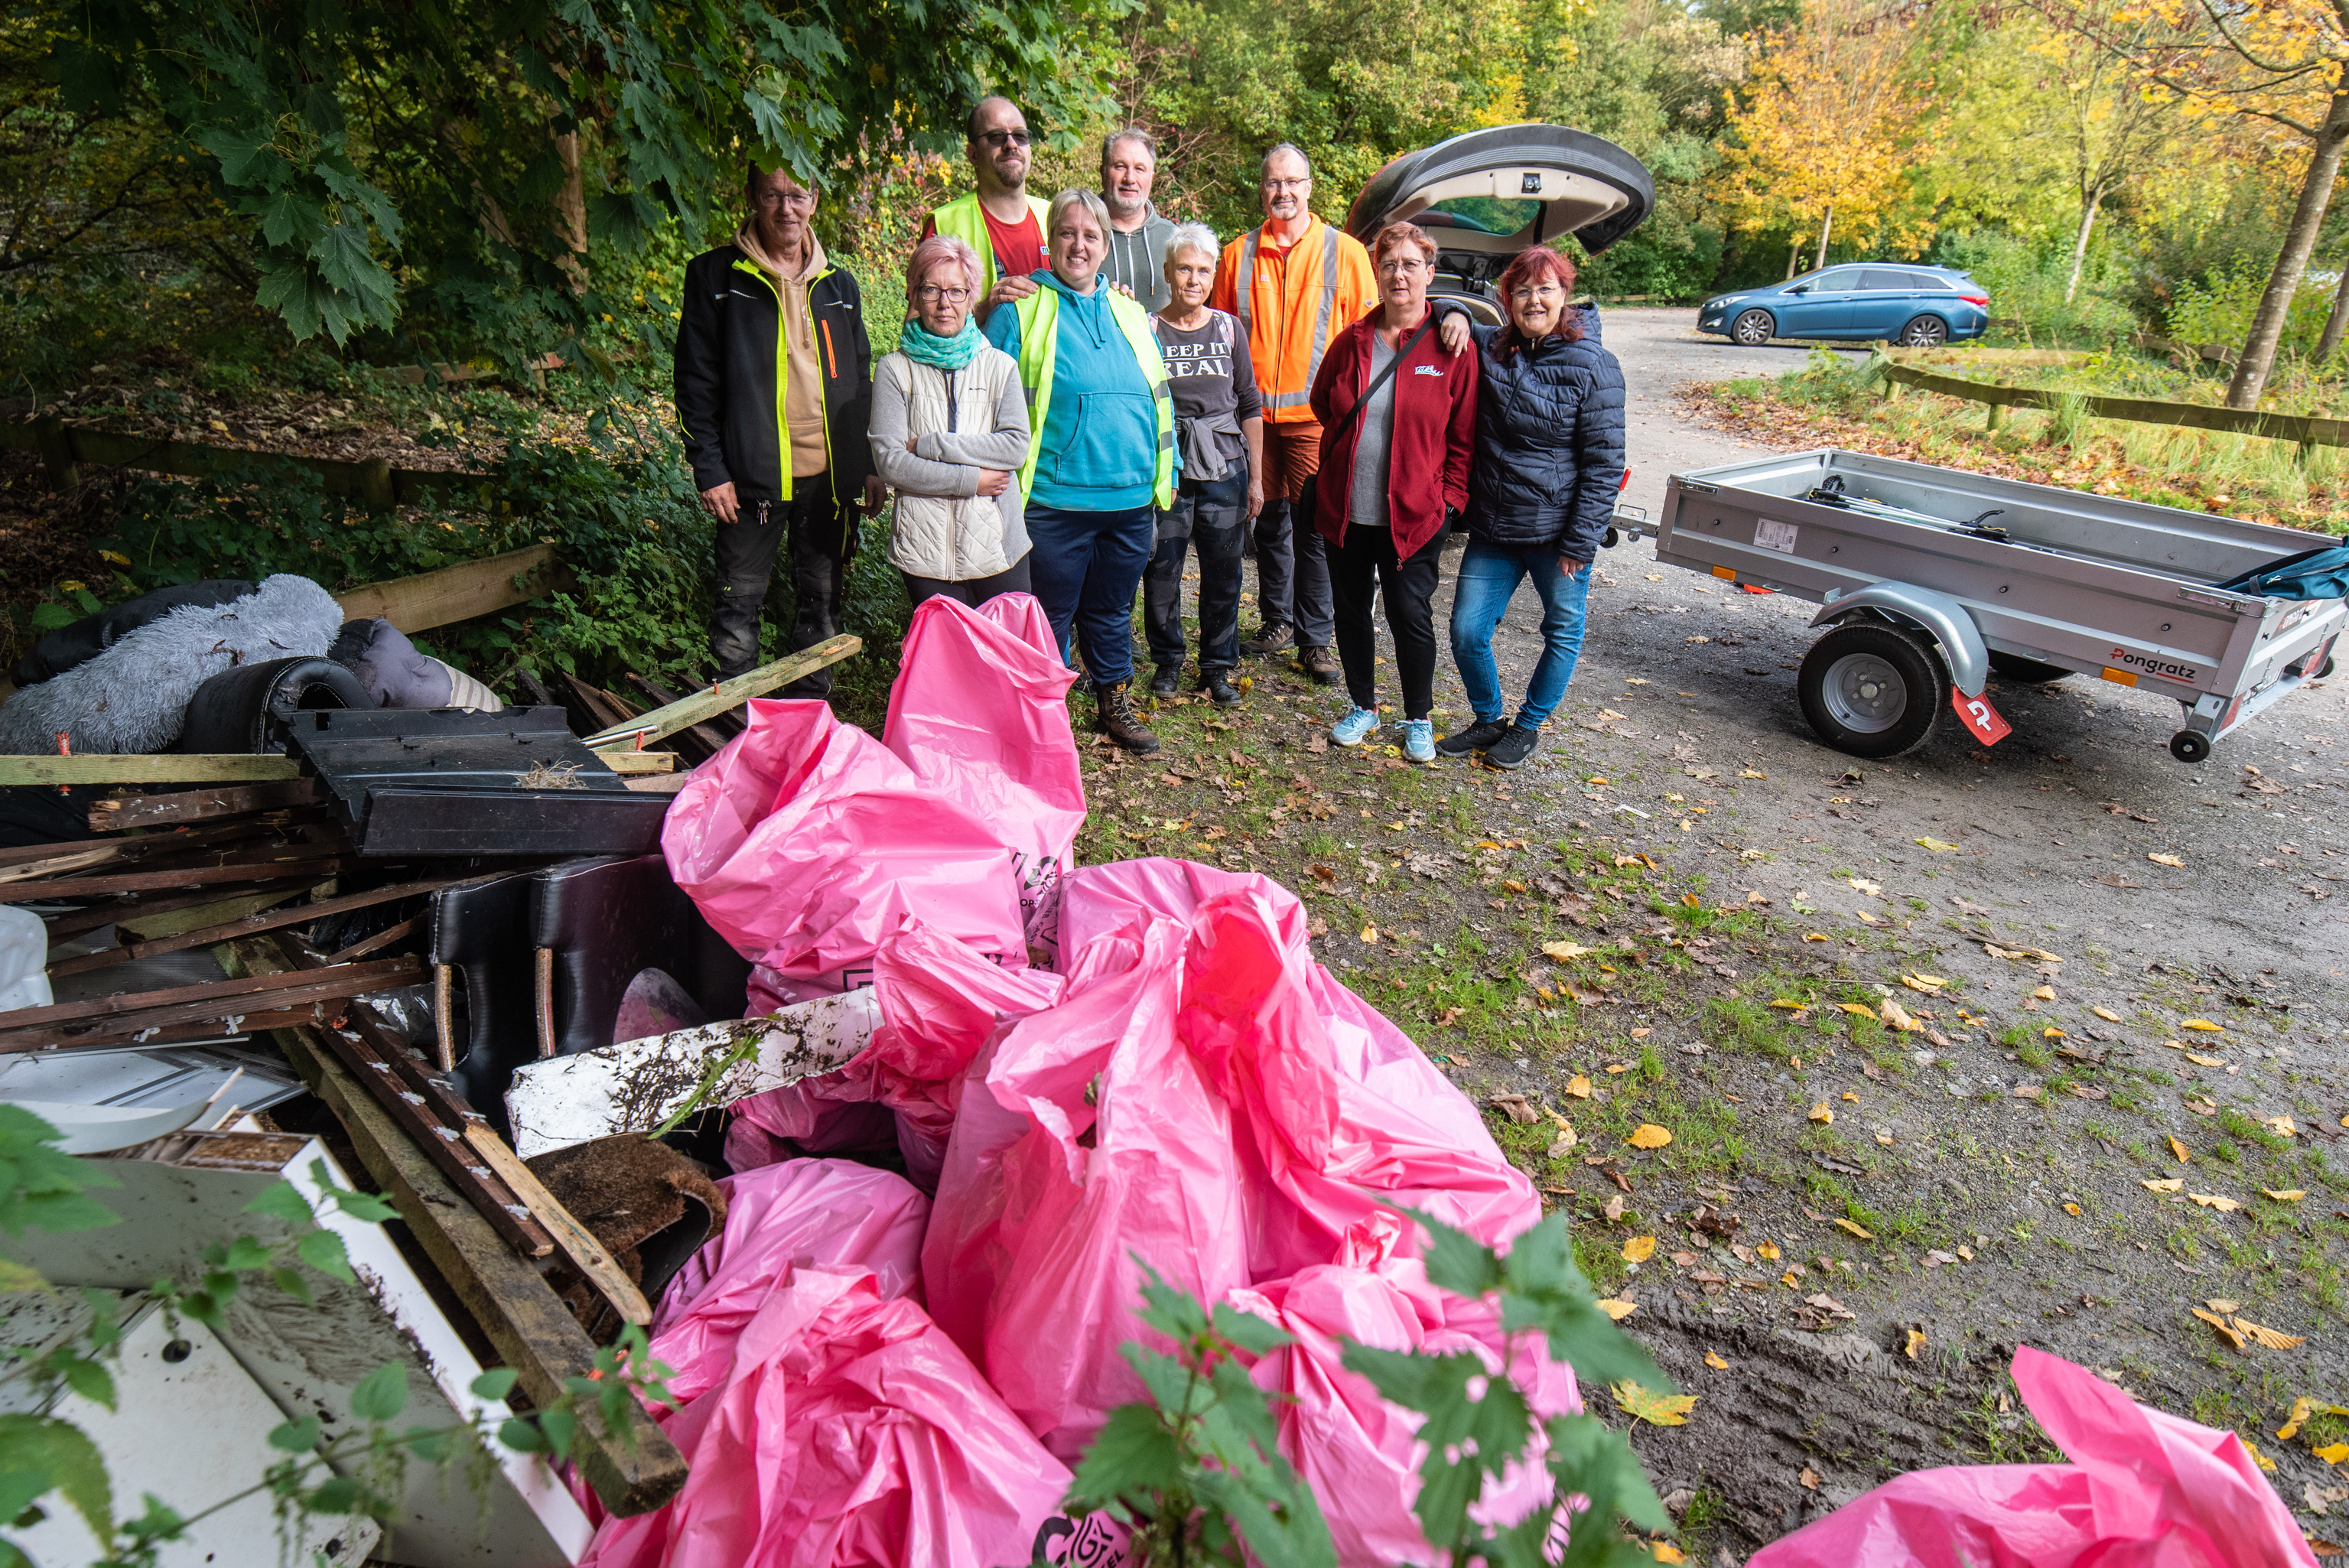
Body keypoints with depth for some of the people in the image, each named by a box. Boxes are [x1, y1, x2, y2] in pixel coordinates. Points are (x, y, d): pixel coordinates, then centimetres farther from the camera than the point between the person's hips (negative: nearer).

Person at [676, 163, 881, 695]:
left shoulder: (840, 285, 12)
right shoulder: (716, 276, 1)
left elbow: (861, 381, 16)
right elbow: (695, 381, -2)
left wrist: (871, 466, 9)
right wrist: (709, 469, -9)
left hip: (830, 475, 3)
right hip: (752, 476, -3)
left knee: (821, 604, 11)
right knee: (738, 608, 3)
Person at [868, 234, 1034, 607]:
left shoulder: (1000, 366, 6)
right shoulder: (894, 370, 1)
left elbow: (1016, 446, -7)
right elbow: (889, 461, -8)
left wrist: (929, 444, -11)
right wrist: (970, 480, -12)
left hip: (997, 546, 2)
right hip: (925, 551, -1)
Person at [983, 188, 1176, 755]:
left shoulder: (1129, 314, 13)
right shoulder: (1022, 310, -2)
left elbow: (1159, 398, 18)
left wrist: (1165, 474, 16)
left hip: (1130, 498, 5)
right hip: (1054, 500, -4)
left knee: (1112, 611, 17)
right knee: (1051, 617, 5)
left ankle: (1115, 704, 31)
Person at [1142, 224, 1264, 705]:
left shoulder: (1228, 328, 9)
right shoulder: (1146, 330, 2)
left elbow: (1250, 407, 11)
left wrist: (1256, 476, 8)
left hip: (1225, 468, 2)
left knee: (1223, 574, 4)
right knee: (1162, 571, 2)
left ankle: (1217, 667, 19)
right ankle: (1167, 659, 23)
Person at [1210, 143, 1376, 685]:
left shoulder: (1345, 252, 5)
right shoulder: (1238, 254, 10)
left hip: (1318, 416, -2)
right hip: (1252, 413, 3)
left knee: (1314, 528, -4)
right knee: (1269, 523, 11)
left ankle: (1314, 639, 6)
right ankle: (1277, 621, 28)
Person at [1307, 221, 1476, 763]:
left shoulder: (1451, 347, -4)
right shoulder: (1351, 342, 5)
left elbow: (1465, 435, -2)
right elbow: (1323, 405, 22)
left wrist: (1450, 498, -8)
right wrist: (1355, 445, 13)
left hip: (1415, 513, -3)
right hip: (1346, 510, 4)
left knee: (1410, 615, 2)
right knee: (1350, 610, 12)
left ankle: (1419, 720, 21)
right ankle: (1363, 707, 31)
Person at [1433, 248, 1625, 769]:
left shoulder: (1592, 365, -10)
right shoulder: (1488, 348, 3)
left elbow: (1605, 463, -10)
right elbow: (1450, 318, 24)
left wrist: (1579, 543, -14)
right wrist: (1456, 315, -1)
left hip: (1556, 531, -3)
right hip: (1492, 529, 4)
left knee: (1563, 633, 11)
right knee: (1467, 631, 4)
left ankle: (1528, 726, 32)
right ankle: (1487, 720, 27)